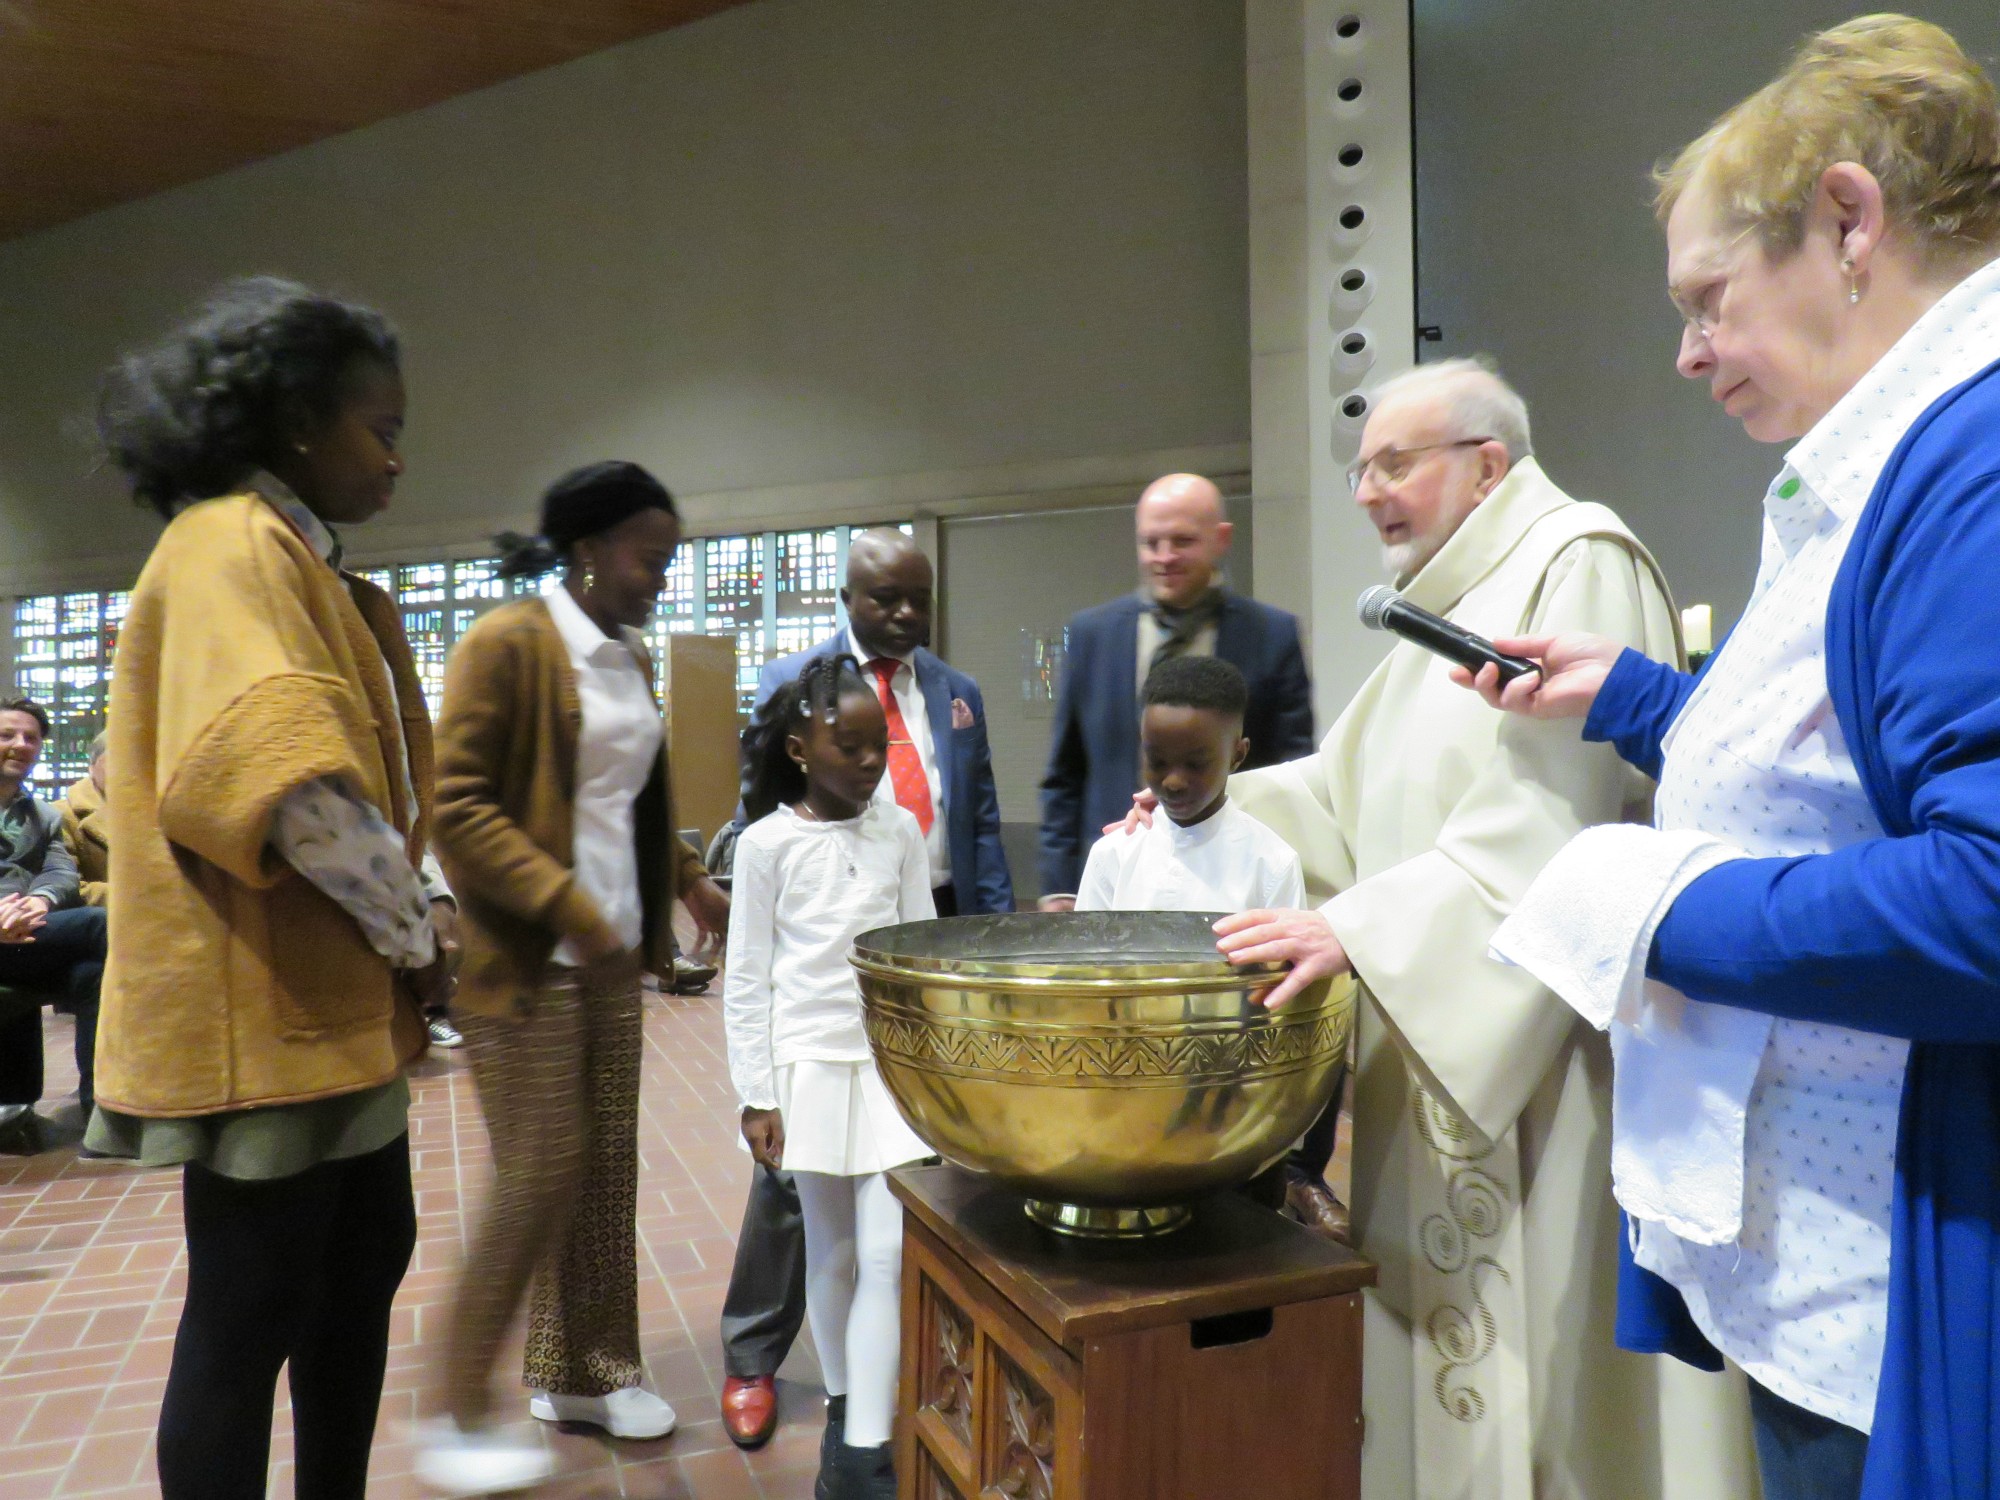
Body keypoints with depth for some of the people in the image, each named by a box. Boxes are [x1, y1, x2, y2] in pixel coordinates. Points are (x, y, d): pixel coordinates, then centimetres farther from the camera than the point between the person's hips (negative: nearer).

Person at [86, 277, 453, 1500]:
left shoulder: (303, 564, 15)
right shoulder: (235, 545, -16)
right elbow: (287, 778, -30)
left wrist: (402, 939, 11)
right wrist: (416, 935, -17)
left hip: (336, 997, 10)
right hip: (263, 1007, -10)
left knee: (367, 1262, 19)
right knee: (253, 1311, 3)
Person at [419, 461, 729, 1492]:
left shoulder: (630, 659, 13)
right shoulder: (507, 645, -12)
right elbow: (459, 805, -16)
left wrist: (690, 879, 12)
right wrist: (565, 905, -21)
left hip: (613, 954, 7)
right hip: (530, 958, -7)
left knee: (607, 1168, 10)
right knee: (541, 1175, -4)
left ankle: (581, 1373, 27)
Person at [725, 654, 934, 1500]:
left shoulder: (901, 831, 1)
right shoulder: (767, 843, -6)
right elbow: (747, 979, -3)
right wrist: (756, 1095, -5)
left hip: (893, 1061, 2)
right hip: (810, 1065, -1)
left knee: (886, 1254, -2)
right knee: (831, 1252, 12)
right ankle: (844, 1405, 31)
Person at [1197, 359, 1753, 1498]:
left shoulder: (1579, 565, -13)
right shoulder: (1454, 600, 17)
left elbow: (1546, 822, -24)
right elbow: (1357, 785, 20)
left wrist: (1360, 927, -30)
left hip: (1539, 1036, -9)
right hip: (1441, 1038, 9)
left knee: (1538, 1355, 1)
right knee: (1444, 1323, 15)